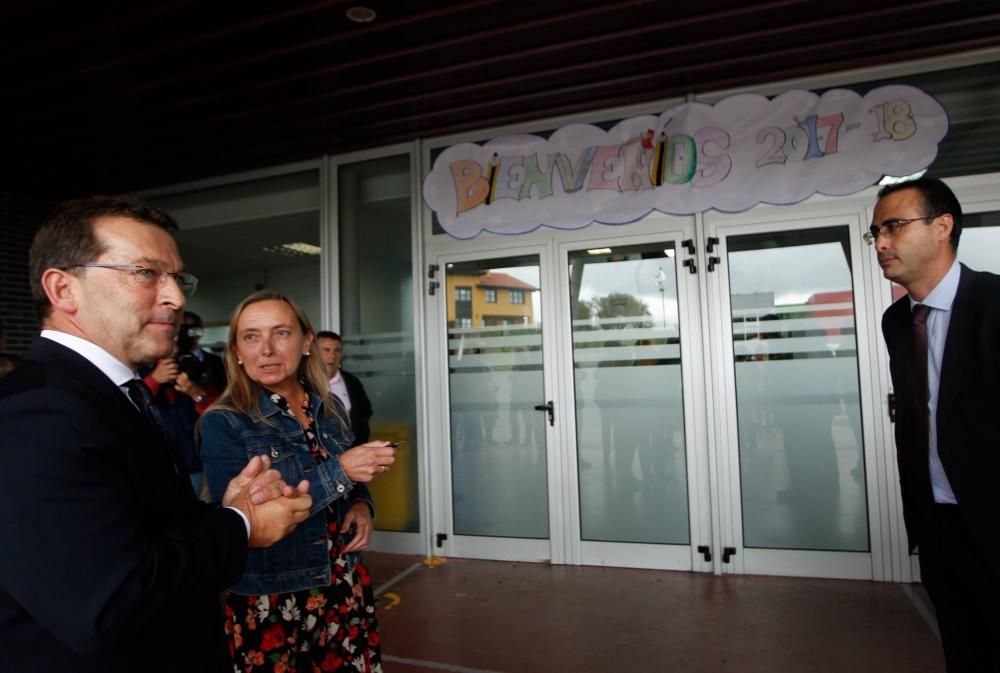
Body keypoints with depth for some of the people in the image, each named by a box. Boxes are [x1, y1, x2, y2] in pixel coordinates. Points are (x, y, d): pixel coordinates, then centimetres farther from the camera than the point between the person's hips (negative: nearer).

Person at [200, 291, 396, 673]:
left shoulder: (331, 409, 1)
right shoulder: (223, 424, -13)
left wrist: (361, 505, -9)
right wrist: (339, 471, -26)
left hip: (346, 588, 4)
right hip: (270, 604, -4)